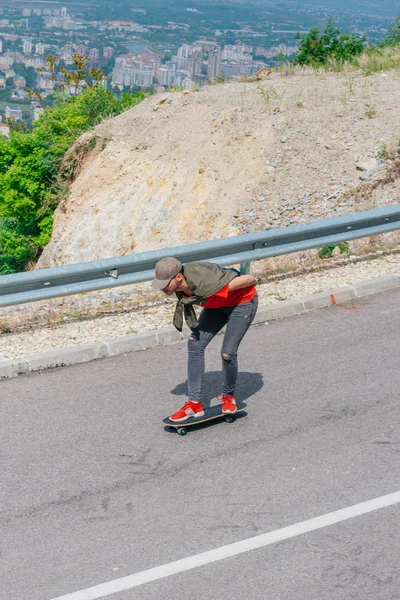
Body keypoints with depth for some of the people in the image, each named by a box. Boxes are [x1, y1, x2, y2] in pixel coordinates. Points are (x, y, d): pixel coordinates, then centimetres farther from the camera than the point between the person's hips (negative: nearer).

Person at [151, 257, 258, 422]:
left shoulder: (206, 284, -43)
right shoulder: (177, 279, -22)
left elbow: (249, 280, -28)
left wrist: (254, 281, -8)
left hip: (243, 301, -7)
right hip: (218, 303, 7)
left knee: (227, 353, -11)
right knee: (195, 344, -5)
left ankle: (228, 396, 18)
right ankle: (195, 403, -1)